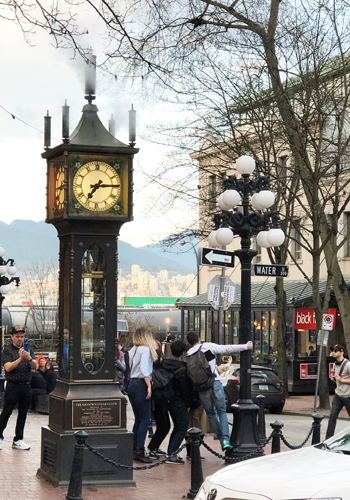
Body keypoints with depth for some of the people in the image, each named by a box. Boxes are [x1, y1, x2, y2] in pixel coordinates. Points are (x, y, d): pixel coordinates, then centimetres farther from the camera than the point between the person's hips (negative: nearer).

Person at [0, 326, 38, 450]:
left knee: (23, 414, 6)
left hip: (26, 386, 4)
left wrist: (29, 358, -20)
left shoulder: (28, 350, 12)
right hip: (12, 385, -4)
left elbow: (35, 366, 1)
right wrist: (20, 358, -22)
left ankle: (18, 440, 13)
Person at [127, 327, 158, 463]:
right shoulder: (145, 350, -8)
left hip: (131, 384, 8)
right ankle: (139, 451, -12)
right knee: (145, 420, -6)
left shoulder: (133, 350, 15)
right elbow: (144, 369, -19)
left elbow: (130, 368, 13)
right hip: (140, 385, -8)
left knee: (138, 420, 12)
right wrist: (149, 386, -21)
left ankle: (134, 450, 11)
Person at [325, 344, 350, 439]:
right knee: (332, 417, -2)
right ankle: (328, 438, -2)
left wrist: (342, 380, -19)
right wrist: (334, 378, 3)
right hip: (338, 395, 7)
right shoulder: (335, 364, 10)